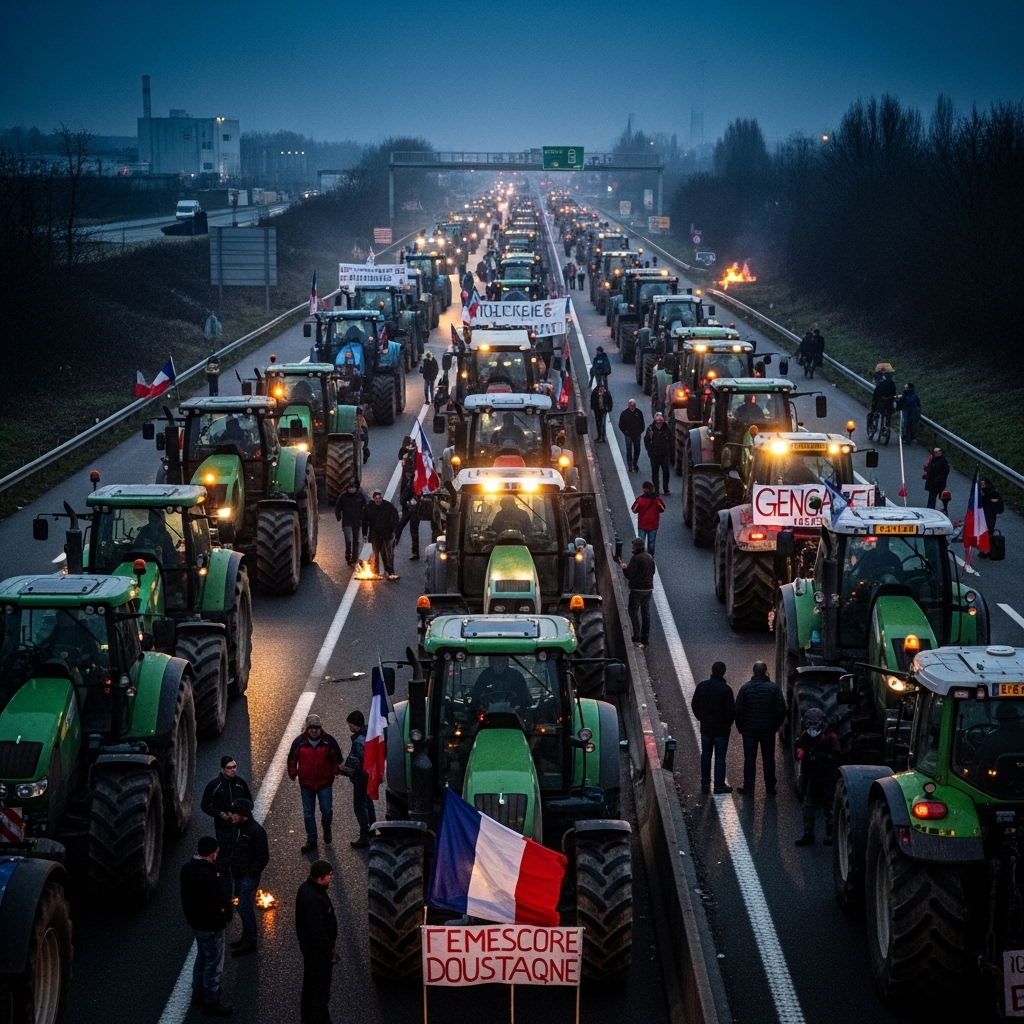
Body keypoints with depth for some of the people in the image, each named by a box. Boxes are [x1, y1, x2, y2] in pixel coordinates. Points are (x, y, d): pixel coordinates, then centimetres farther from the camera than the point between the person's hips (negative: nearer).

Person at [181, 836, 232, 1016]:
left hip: (194, 921, 9)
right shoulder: (206, 876, -35)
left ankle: (198, 993, 44)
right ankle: (211, 1003, 22)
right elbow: (216, 905, -30)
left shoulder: (187, 867, -5)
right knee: (214, 964, 8)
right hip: (210, 926, -9)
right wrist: (225, 907, -10)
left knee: (202, 957, 28)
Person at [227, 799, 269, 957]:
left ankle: (250, 943, 6)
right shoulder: (239, 827, 4)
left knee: (245, 908, -4)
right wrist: (232, 869, 10)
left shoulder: (256, 831, -22)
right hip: (238, 875, 8)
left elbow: (263, 857, -19)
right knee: (244, 908, 17)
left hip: (249, 877, -8)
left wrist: (251, 874, -17)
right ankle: (246, 938, 29)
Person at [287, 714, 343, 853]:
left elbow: (337, 758, 3)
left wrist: (335, 771, -3)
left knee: (327, 811, 3)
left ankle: (327, 829, 35)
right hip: (306, 784, 1)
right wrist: (293, 773, 0)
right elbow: (292, 759, 4)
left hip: (325, 783, -1)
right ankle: (311, 841, 22)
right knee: (308, 814, 9)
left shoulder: (329, 741, -9)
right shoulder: (299, 741, -8)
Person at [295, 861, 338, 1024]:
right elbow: (317, 931, -29)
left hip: (309, 947, 11)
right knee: (320, 990, 2)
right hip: (318, 950, -11)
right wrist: (329, 952, -20)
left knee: (310, 986, 23)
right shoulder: (313, 899, -32)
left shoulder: (306, 888, 1)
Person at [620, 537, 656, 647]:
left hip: (637, 589, -7)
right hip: (648, 588, 7)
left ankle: (637, 637, -7)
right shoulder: (649, 557, 7)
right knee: (646, 613, 10)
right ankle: (645, 639, 13)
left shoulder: (635, 558, -18)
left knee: (633, 611, 1)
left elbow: (629, 575, -19)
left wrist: (624, 567, 1)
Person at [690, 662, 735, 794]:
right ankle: (719, 785, 7)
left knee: (705, 755, 14)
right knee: (720, 757, 4)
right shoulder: (726, 689, -17)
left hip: (706, 727, 4)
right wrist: (728, 724, 2)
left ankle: (705, 784, 16)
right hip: (721, 729, -4)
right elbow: (731, 710, -15)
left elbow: (694, 704, 6)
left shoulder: (702, 686, -3)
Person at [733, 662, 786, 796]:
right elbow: (781, 710, -5)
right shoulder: (773, 688, -7)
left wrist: (740, 727, 5)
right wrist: (776, 726, 8)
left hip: (749, 730, -1)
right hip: (768, 730, 1)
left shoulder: (745, 688, -8)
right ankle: (770, 788, 15)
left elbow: (738, 710, -7)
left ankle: (748, 789, 9)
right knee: (769, 759, 11)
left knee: (749, 759, 7)